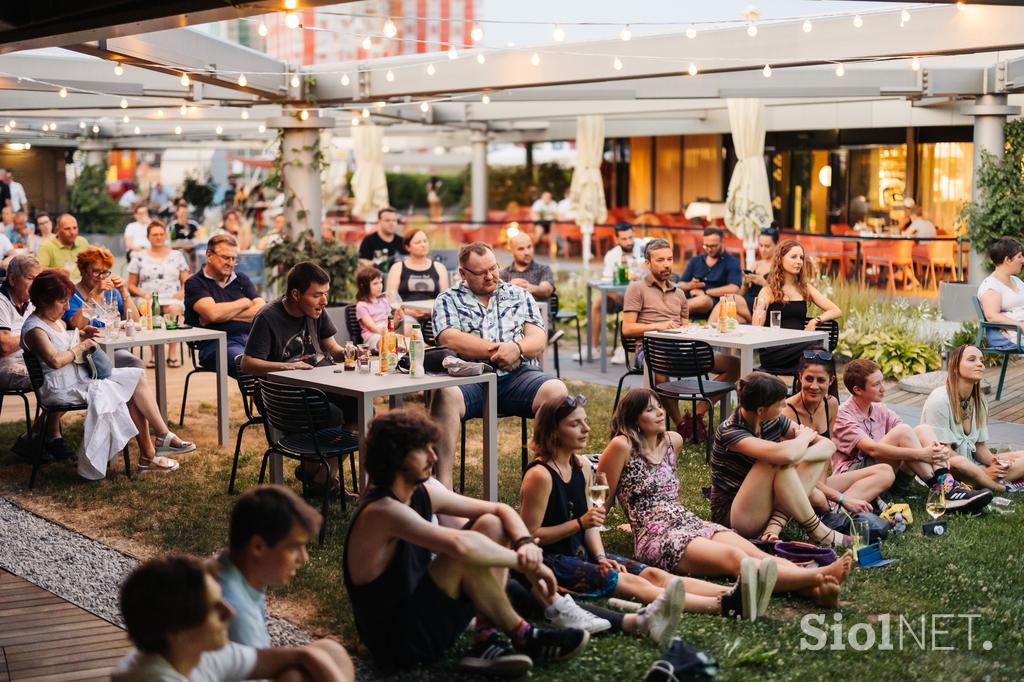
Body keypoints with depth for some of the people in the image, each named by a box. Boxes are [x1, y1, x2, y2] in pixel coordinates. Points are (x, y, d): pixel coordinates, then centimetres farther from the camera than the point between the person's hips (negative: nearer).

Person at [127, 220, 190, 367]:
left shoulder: (177, 255, 19)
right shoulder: (140, 257, 16)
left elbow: (186, 281, 17)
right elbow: (131, 285, 15)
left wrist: (182, 292, -5)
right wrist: (143, 294, -5)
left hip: (172, 298, 0)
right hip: (148, 299, 0)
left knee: (175, 309, -37)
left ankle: (173, 354, -35)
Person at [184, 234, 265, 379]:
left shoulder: (242, 279, 22)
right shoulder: (195, 283, 8)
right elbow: (212, 313, -12)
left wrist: (224, 314, -2)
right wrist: (244, 302, 5)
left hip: (251, 338, 5)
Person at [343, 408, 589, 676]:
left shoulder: (422, 495, 3)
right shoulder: (382, 511, -24)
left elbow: (499, 510, 6)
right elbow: (459, 545, -39)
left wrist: (525, 543, -15)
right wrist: (523, 563, -27)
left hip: (422, 613, 9)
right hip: (399, 641, -9)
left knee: (490, 524, 2)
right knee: (468, 553, -28)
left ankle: (485, 640, -10)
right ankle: (524, 637, -9)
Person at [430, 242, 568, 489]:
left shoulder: (519, 296, 20)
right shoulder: (448, 300, 14)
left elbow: (539, 341, 9)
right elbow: (450, 340, -5)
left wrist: (516, 347, -15)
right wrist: (498, 349, -6)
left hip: (517, 376, 2)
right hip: (468, 380, -2)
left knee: (557, 391, -28)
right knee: (444, 396, -36)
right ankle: (443, 484, -36)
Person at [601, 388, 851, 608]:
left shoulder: (673, 441, 19)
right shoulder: (623, 446, -4)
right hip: (656, 537, -8)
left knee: (759, 555, -23)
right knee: (734, 557, -32)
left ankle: (816, 589, -48)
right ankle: (817, 575, -53)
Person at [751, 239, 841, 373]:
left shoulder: (806, 289, 20)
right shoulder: (768, 292, 9)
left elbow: (837, 311, 15)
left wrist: (816, 321, -2)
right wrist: (760, 310, -16)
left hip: (800, 345, 4)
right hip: (773, 350, -4)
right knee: (815, 348, -36)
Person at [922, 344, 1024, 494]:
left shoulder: (980, 402, 8)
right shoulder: (939, 400, -15)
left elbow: (980, 446, 11)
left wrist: (995, 463, -12)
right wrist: (983, 472, -21)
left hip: (972, 464, 7)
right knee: (958, 463, -39)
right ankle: (1004, 488, -16)